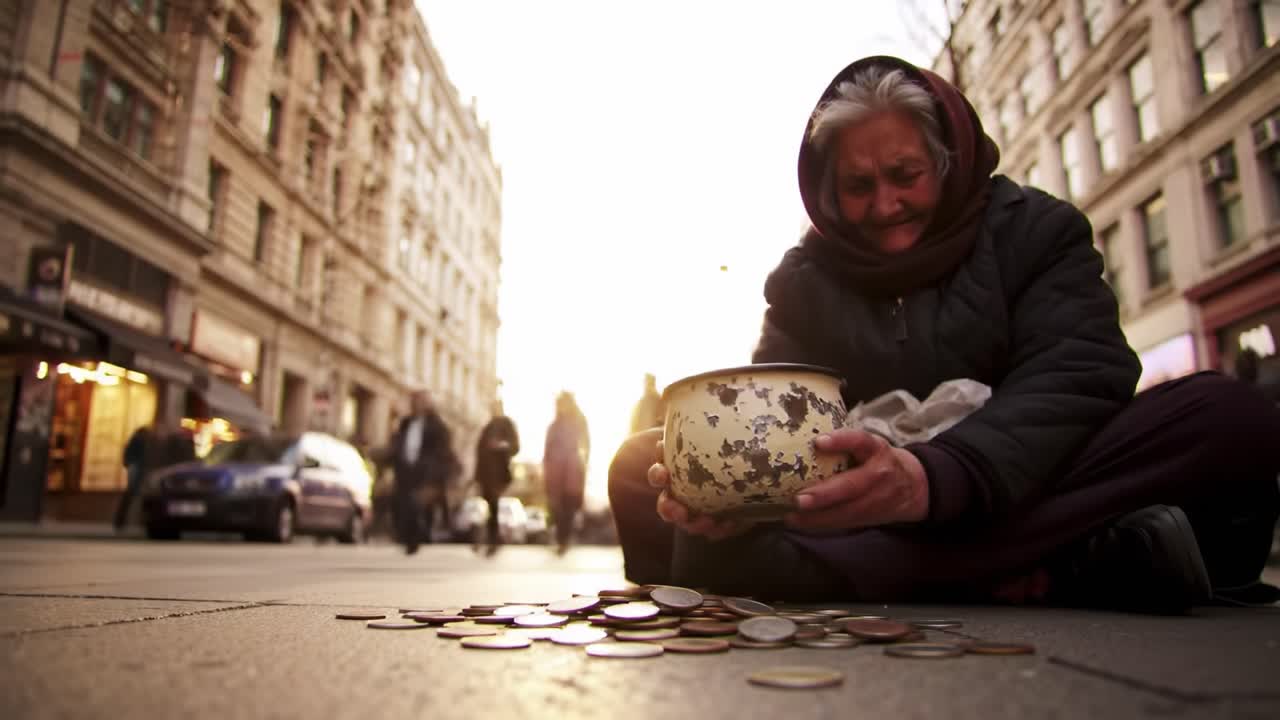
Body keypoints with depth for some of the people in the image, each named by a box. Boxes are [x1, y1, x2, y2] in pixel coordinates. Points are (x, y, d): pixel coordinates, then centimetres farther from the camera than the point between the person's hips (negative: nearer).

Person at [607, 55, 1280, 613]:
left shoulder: (1038, 230, 3)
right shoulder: (803, 278, 8)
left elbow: (1071, 384, -14)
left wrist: (933, 479, -35)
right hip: (864, 512, 2)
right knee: (641, 463, -21)